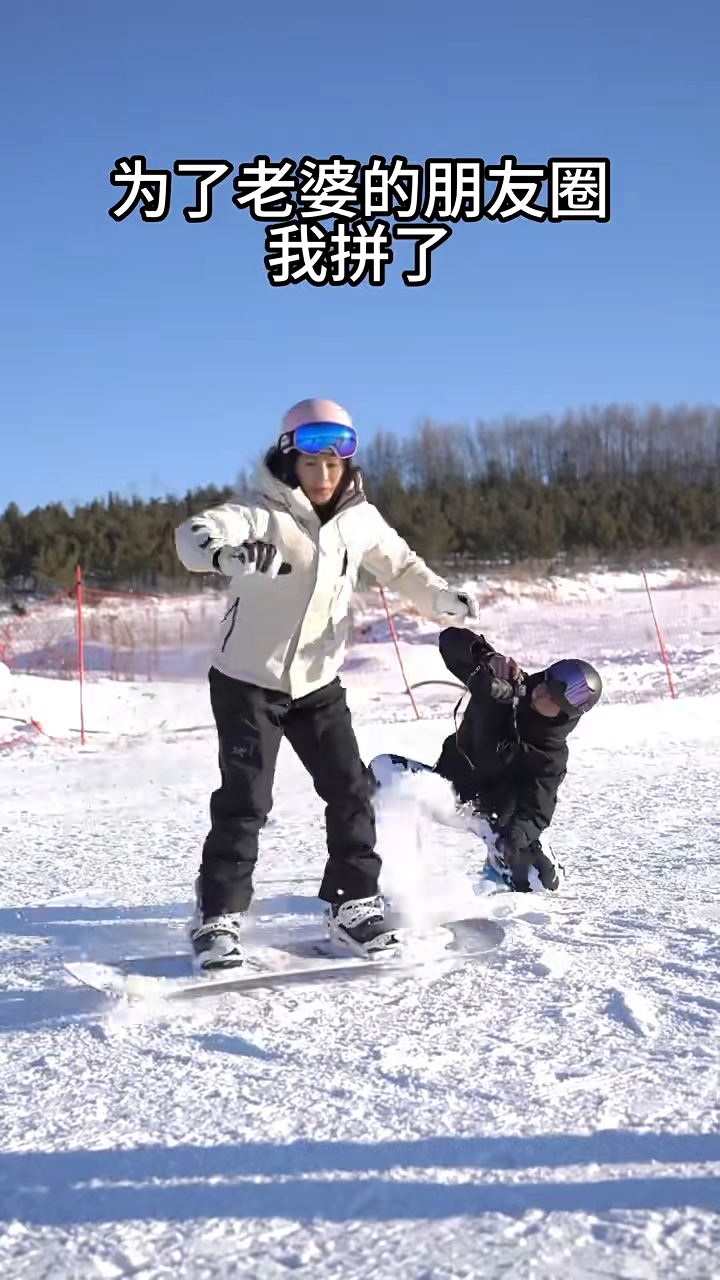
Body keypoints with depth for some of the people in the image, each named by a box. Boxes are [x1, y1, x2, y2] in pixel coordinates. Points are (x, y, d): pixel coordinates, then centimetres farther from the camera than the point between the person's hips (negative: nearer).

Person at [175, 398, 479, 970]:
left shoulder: (360, 518, -3)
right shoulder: (263, 514, -19)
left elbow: (400, 565, 14)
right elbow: (196, 534, -38)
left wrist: (443, 597, -4)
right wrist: (227, 550, -62)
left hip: (319, 683, 5)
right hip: (249, 680, -5)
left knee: (351, 791, 3)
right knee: (245, 800, -9)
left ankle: (354, 904, 16)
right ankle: (219, 919, 2)